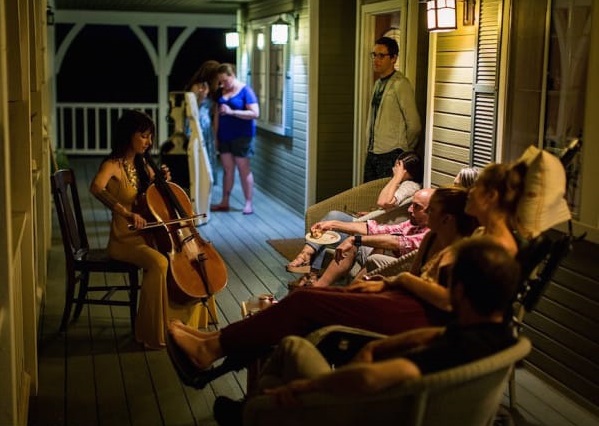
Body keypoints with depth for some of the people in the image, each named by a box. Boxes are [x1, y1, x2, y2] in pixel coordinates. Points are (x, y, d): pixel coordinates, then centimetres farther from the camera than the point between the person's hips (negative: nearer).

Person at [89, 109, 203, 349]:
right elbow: (96, 188, -35)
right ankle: (152, 333, -21)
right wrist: (126, 212, -45)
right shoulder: (113, 165, -12)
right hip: (125, 240, -7)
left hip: (148, 235, 8)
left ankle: (186, 323, 5)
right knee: (159, 263, -34)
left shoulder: (142, 165, 11)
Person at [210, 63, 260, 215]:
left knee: (243, 169, -1)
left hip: (241, 137, -6)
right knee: (227, 169, 10)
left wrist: (232, 112, -23)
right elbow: (217, 115, 13)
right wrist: (216, 136, 8)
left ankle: (249, 203, 5)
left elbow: (255, 113, -17)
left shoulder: (245, 91, -10)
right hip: (224, 136, 6)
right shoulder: (221, 92, 9)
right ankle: (224, 202, 16)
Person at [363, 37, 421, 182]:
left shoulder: (400, 84, -12)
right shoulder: (378, 83, 14)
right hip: (372, 153, 8)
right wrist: (369, 148, 15)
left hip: (391, 155, -8)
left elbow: (414, 125, -11)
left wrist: (404, 150, 0)